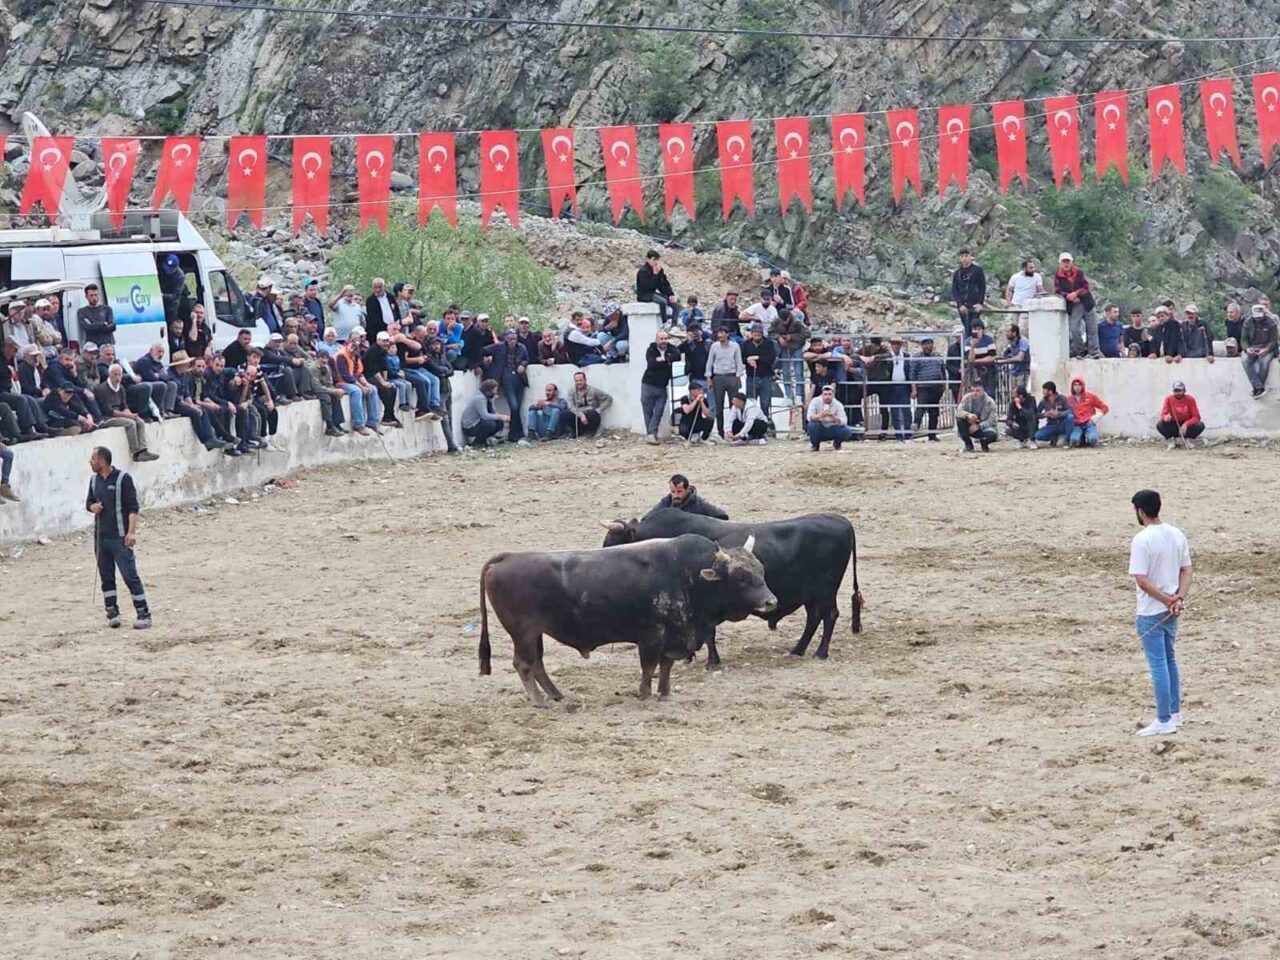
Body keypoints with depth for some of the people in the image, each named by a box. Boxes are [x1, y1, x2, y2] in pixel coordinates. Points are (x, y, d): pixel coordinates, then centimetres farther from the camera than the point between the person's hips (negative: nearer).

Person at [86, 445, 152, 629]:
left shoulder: (122, 478, -8)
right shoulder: (94, 480, 11)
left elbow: (133, 507, -10)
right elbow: (89, 502, 24)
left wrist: (132, 532, -18)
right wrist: (92, 507, -2)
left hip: (120, 538, -7)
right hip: (100, 537, 7)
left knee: (130, 576, -8)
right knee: (106, 577, 9)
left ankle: (143, 614, -5)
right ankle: (112, 613, 17)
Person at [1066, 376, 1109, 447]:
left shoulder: (1090, 397, 5)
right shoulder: (1069, 400, 7)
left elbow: (1105, 408, 8)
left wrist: (1098, 415, -9)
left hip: (1089, 424, 0)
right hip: (1077, 425, 0)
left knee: (1093, 440, -31)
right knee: (1074, 440, -31)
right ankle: (1082, 440, 5)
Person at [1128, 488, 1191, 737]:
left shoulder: (1142, 540, -18)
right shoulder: (1177, 535, 4)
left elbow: (1141, 579, -22)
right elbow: (1186, 570, 4)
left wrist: (1167, 600, -14)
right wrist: (1179, 599, -6)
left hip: (1150, 612, -7)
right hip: (1172, 612, 7)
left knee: (1158, 666, -2)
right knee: (1170, 661, 20)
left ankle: (1164, 721, 3)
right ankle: (1175, 713, 28)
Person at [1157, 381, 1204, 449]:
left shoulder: (1190, 399, -13)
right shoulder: (1168, 399, -10)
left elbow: (1196, 417, -17)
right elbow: (1163, 415, -14)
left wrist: (1186, 424, -34)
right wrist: (1166, 417, -41)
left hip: (1187, 426, 0)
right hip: (1173, 427, 0)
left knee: (1200, 425, -28)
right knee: (1160, 425, -28)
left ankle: (1189, 439, 0)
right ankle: (1170, 440, -1)